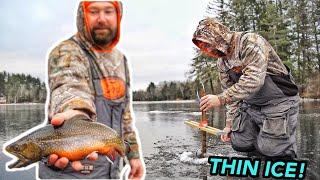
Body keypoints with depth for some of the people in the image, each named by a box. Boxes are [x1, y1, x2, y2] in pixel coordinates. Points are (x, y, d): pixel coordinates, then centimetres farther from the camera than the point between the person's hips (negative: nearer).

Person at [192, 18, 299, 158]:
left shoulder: (250, 42, -22)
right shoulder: (221, 62, 3)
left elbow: (254, 80, -34)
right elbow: (231, 92, 10)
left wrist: (221, 99, -34)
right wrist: (229, 123, 6)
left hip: (278, 101, -7)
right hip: (250, 105, 7)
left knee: (269, 149, -10)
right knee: (239, 144, 2)